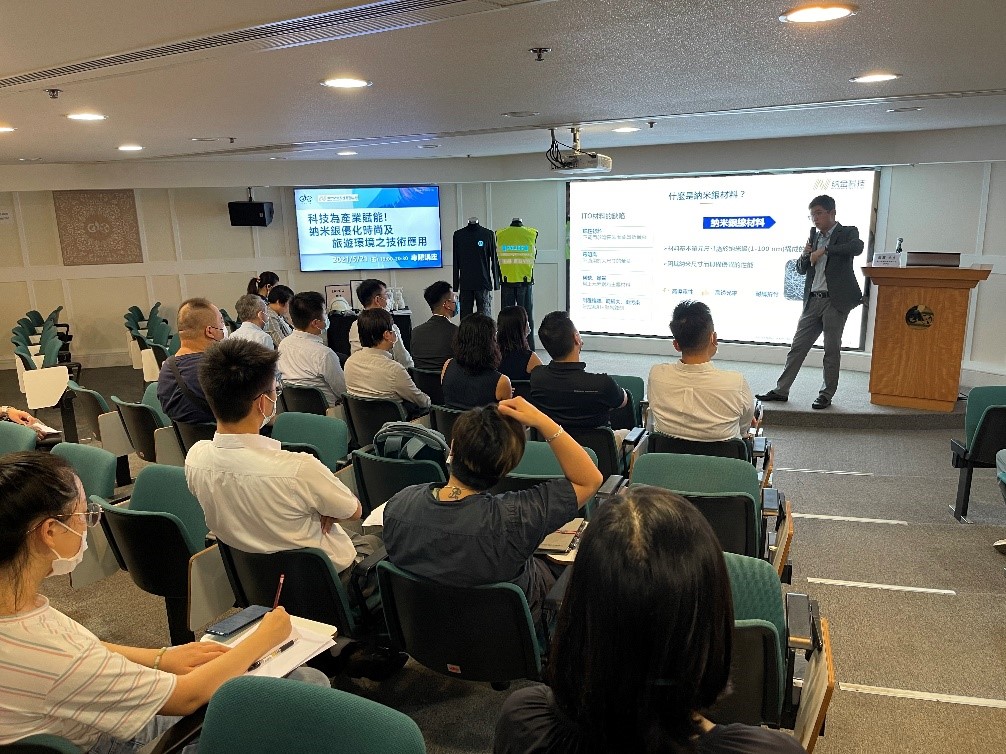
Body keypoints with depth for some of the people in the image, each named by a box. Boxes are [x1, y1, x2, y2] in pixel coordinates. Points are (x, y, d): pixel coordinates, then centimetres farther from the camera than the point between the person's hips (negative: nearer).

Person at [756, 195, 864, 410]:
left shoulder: (848, 232, 0)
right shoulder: (814, 236, 16)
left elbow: (857, 248, -23)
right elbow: (801, 270, 18)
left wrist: (824, 250, -23)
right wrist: (805, 255, -3)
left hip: (836, 301, -5)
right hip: (813, 301, 5)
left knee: (832, 349, 2)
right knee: (798, 346, 5)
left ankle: (826, 395, 11)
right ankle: (781, 390, 10)